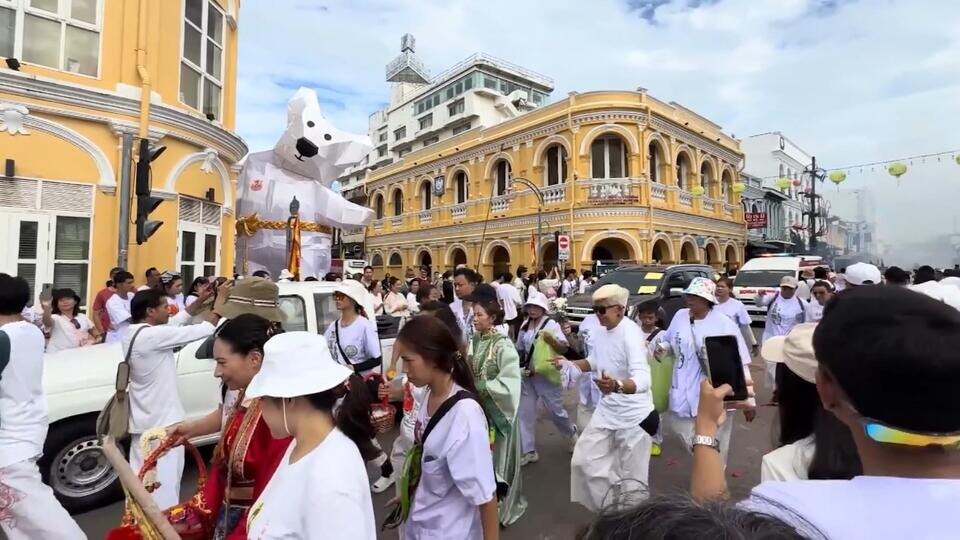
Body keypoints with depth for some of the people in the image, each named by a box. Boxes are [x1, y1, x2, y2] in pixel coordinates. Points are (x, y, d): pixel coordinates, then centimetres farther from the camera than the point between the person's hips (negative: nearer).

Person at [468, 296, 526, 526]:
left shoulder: (503, 345, -19)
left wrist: (480, 387, -23)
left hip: (496, 410, -5)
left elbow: (509, 383, -24)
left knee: (496, 456, 10)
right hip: (477, 407, 6)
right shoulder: (474, 341, 0)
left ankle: (501, 503, 32)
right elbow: (467, 371, 11)